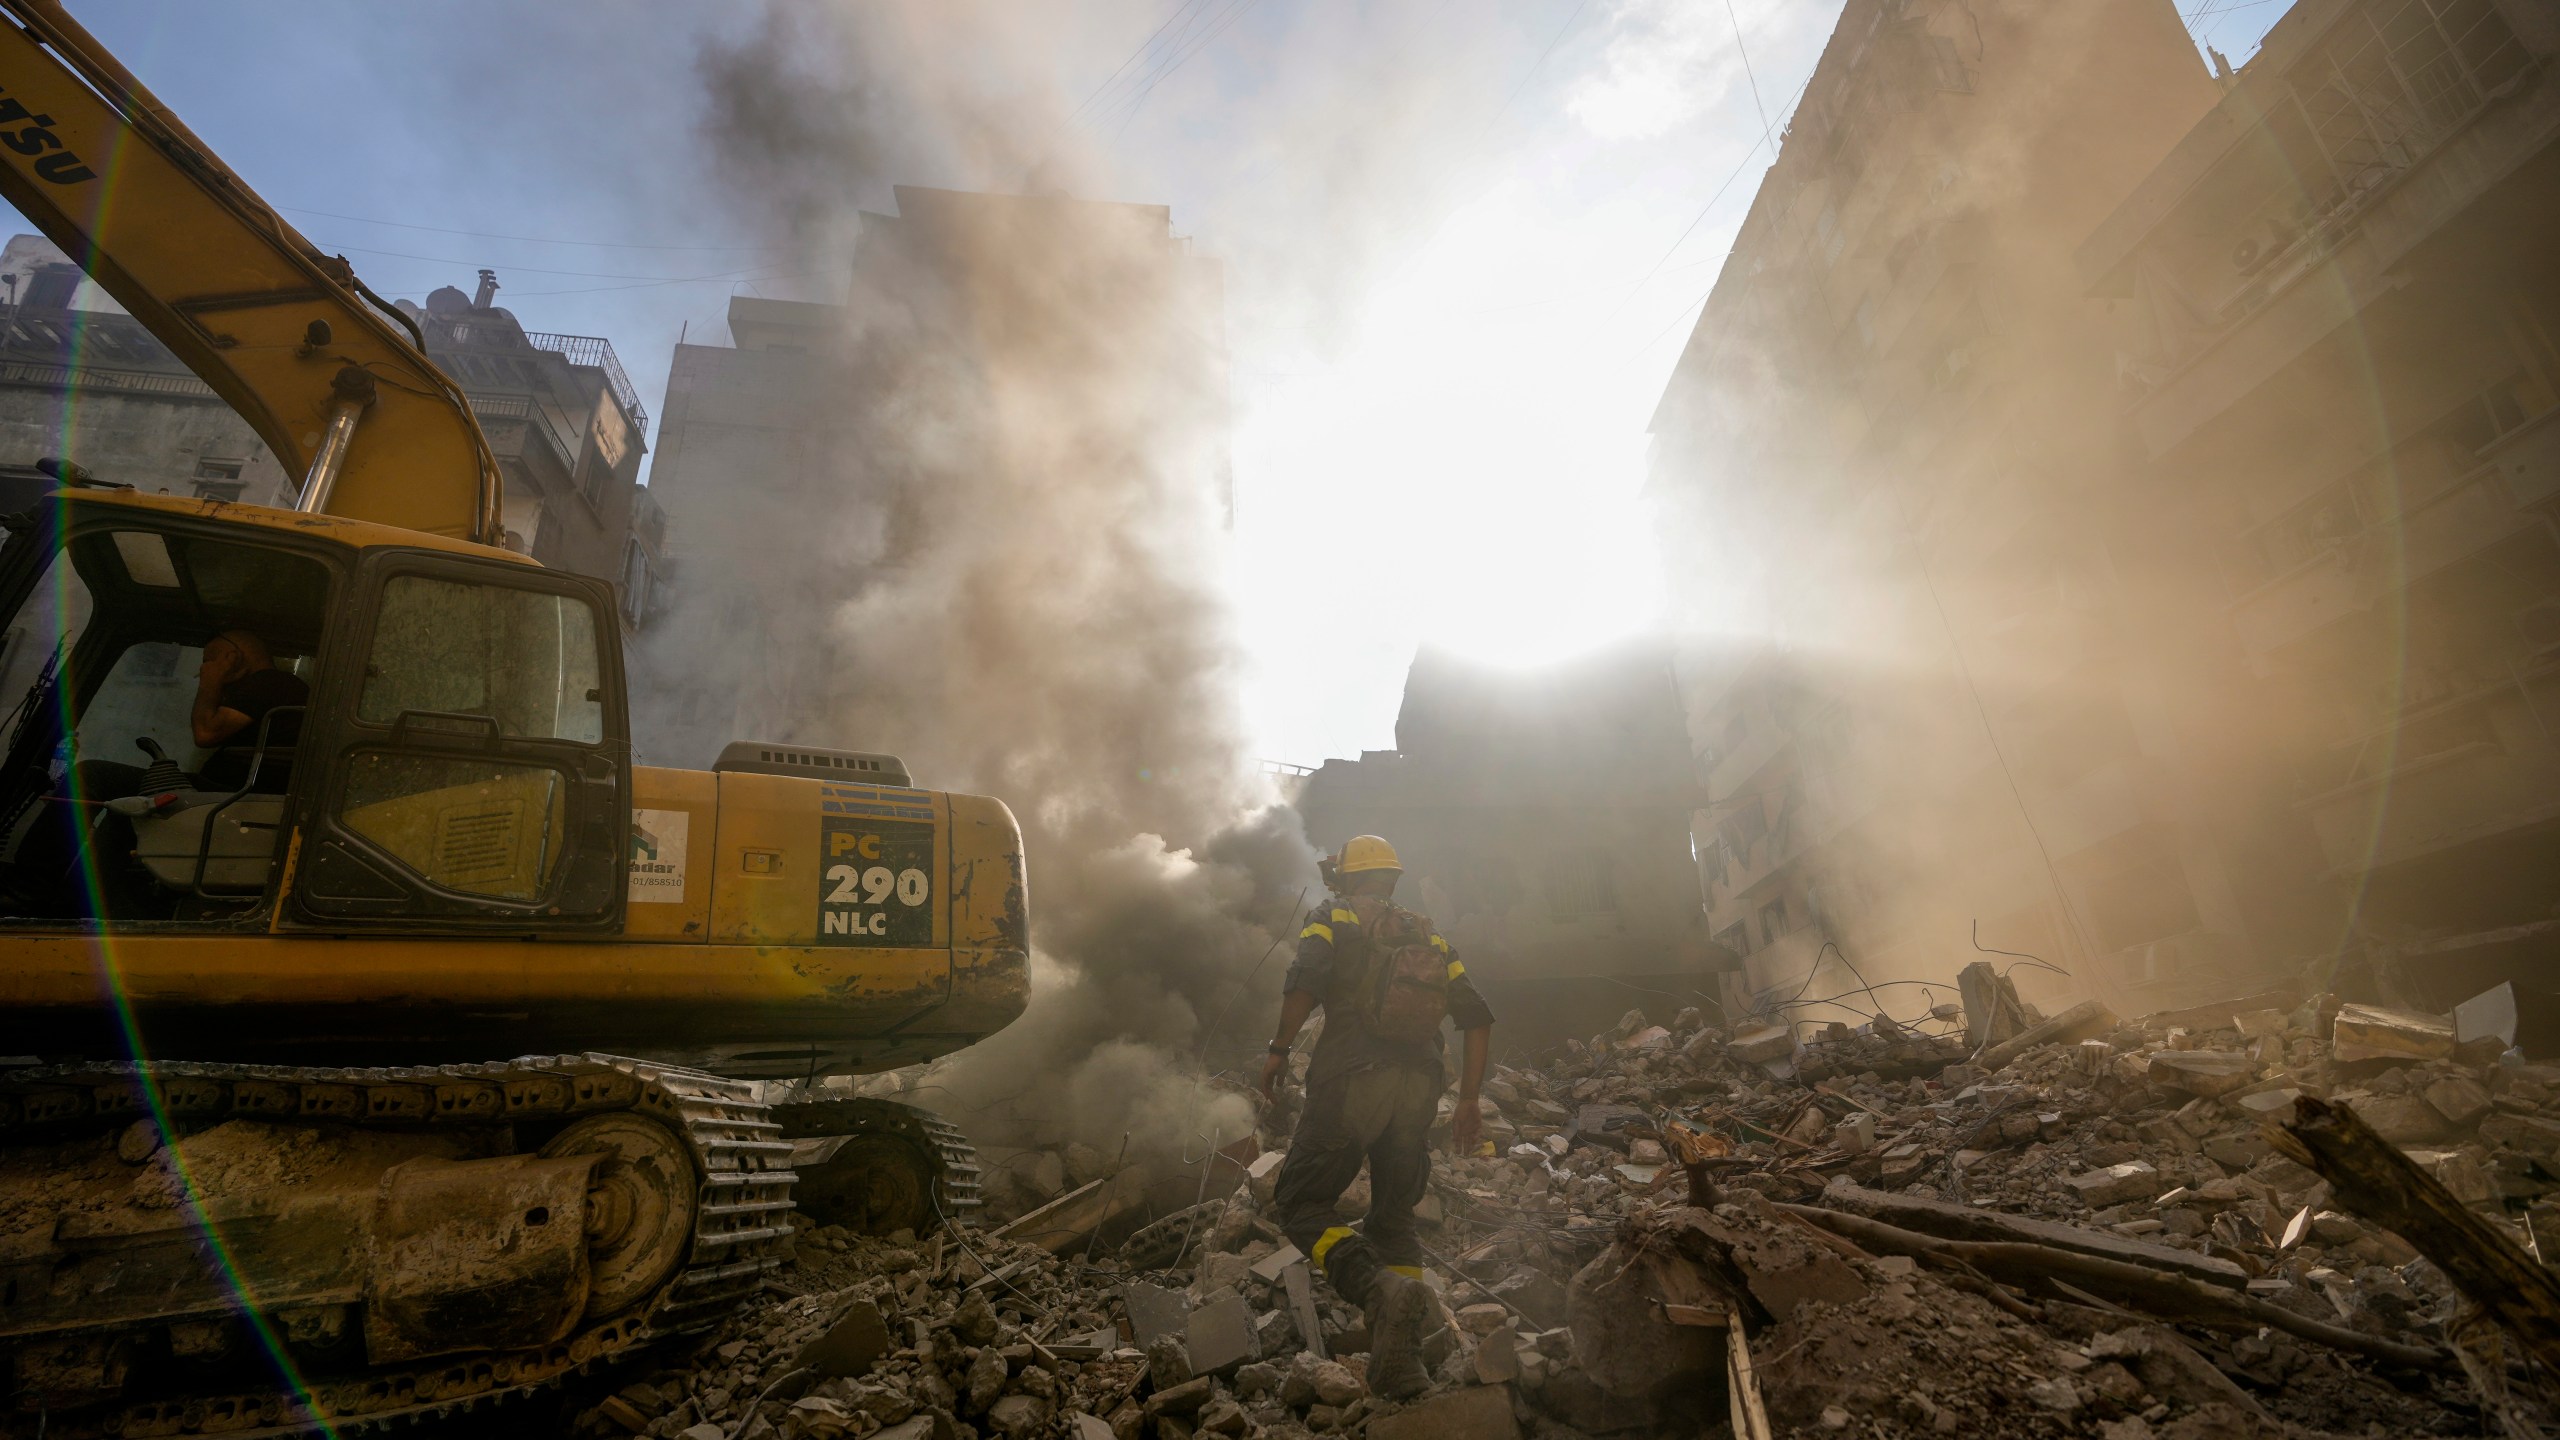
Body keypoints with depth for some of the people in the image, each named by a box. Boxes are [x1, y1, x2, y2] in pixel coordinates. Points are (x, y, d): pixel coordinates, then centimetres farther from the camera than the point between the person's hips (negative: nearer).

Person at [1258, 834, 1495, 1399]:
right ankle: (1403, 1367, 9)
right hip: (1419, 1087, 5)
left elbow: (1305, 980, -13)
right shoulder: (1425, 933, 21)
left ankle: (1376, 1287, -21)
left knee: (1303, 1201, 5)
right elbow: (1476, 1016, 14)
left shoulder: (1332, 915, 8)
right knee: (1393, 1217, 17)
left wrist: (1279, 1048, -1)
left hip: (1352, 1080, -5)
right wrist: (1468, 1098, 18)